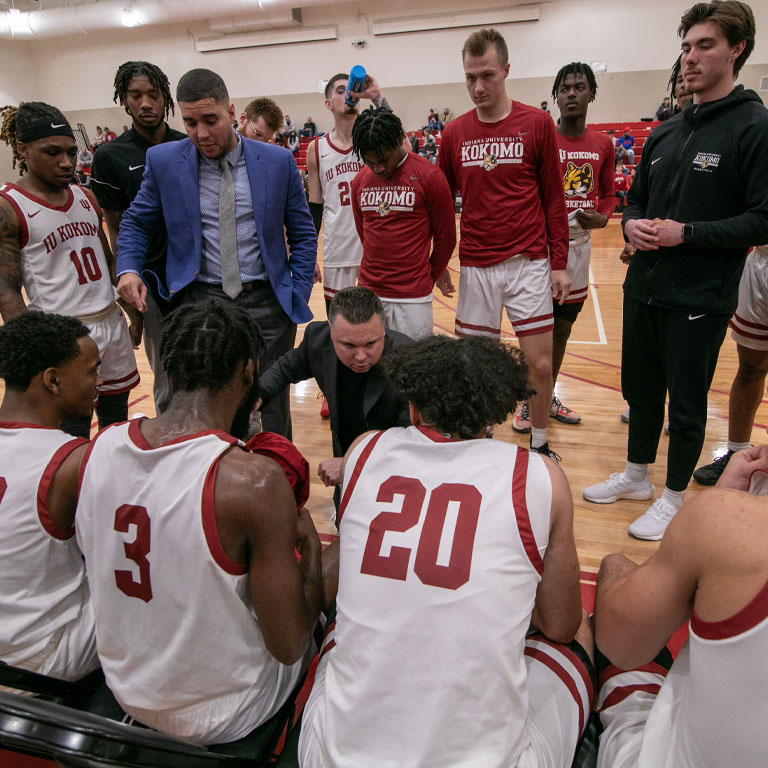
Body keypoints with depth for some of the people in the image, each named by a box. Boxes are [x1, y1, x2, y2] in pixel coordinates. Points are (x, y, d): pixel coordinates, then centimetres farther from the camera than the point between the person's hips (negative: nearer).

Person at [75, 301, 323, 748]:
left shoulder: (103, 445, -13)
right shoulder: (255, 480, -32)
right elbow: (289, 646, -23)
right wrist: (310, 545, -8)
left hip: (126, 691, 6)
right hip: (219, 716, -5)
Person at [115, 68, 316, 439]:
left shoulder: (278, 161, 0)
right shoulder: (163, 160, 2)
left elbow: (302, 235, 7)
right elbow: (136, 221, 13)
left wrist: (297, 298, 0)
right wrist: (128, 269, -5)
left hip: (266, 301, 0)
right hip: (201, 301, 1)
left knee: (271, 409, 8)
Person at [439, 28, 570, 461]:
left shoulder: (537, 124, -1)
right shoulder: (454, 133, 6)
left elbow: (554, 199, 2)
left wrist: (560, 262, -2)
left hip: (529, 263, -1)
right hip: (475, 266, 2)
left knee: (541, 363, 1)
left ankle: (540, 443, 24)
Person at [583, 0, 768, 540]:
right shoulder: (664, 133, 12)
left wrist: (687, 233, -19)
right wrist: (632, 224, -3)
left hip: (699, 301, -6)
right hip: (643, 290, 6)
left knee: (687, 403, 6)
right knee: (642, 389, 17)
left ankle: (675, 497, 25)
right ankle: (637, 476, 36)